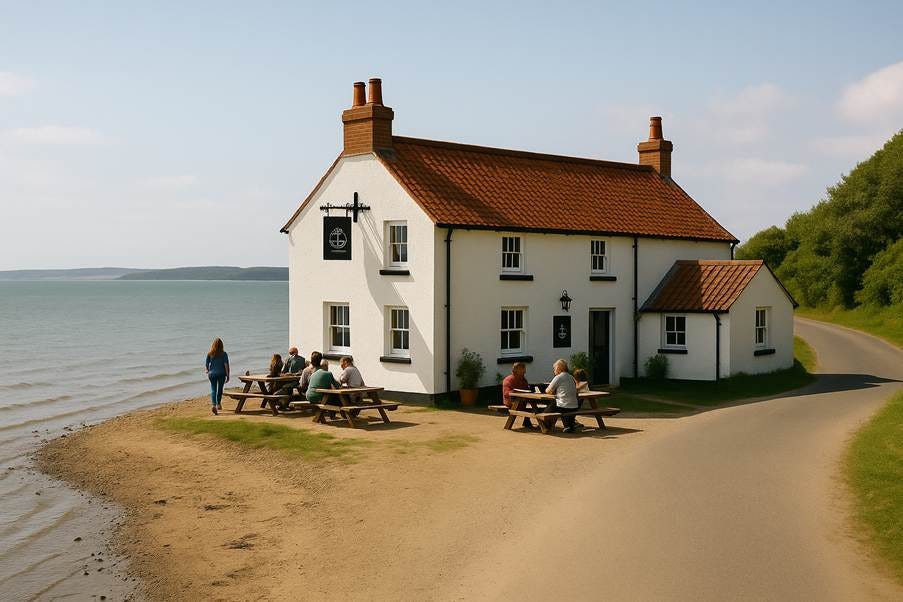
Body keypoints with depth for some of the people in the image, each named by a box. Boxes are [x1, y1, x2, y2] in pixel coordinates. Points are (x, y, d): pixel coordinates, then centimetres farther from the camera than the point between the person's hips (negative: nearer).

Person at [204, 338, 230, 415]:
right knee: (220, 389, 17)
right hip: (221, 374, 0)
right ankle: (218, 404, 32)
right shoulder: (224, 354, -7)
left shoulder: (210, 354, -4)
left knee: (213, 390, 1)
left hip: (212, 373, 0)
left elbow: (206, 364, 1)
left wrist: (206, 370, 23)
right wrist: (228, 375, -6)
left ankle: (213, 405, -20)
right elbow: (226, 365, -11)